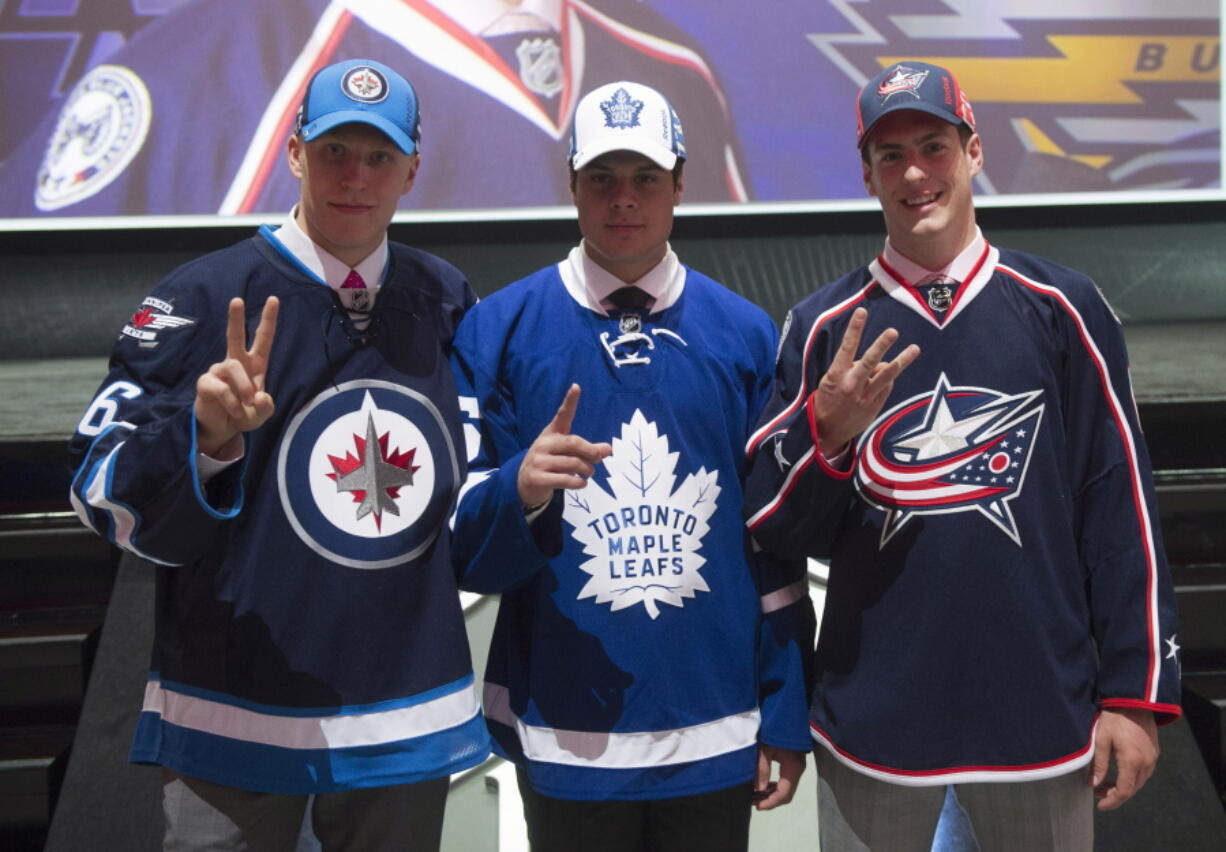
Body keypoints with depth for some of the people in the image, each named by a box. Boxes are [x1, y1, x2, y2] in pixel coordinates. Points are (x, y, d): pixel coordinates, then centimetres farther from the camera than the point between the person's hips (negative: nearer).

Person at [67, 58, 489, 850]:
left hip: (412, 719, 4)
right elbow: (107, 500, -10)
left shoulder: (450, 300, 5)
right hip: (235, 718, -3)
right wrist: (206, 435, -27)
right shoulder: (202, 299, -8)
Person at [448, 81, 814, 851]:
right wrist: (518, 490, -25)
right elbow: (461, 545, -3)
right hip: (563, 738, -1)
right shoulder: (498, 328, -3)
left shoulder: (746, 333, 2)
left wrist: (786, 717, 3)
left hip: (716, 738, 2)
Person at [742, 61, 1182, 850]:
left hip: (1043, 716, 0)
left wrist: (1137, 691, -1)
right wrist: (827, 433, -17)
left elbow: (1121, 504, 1)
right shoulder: (825, 326, 0)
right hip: (873, 722, 0)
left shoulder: (1062, 306, 0)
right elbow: (778, 531, 1)